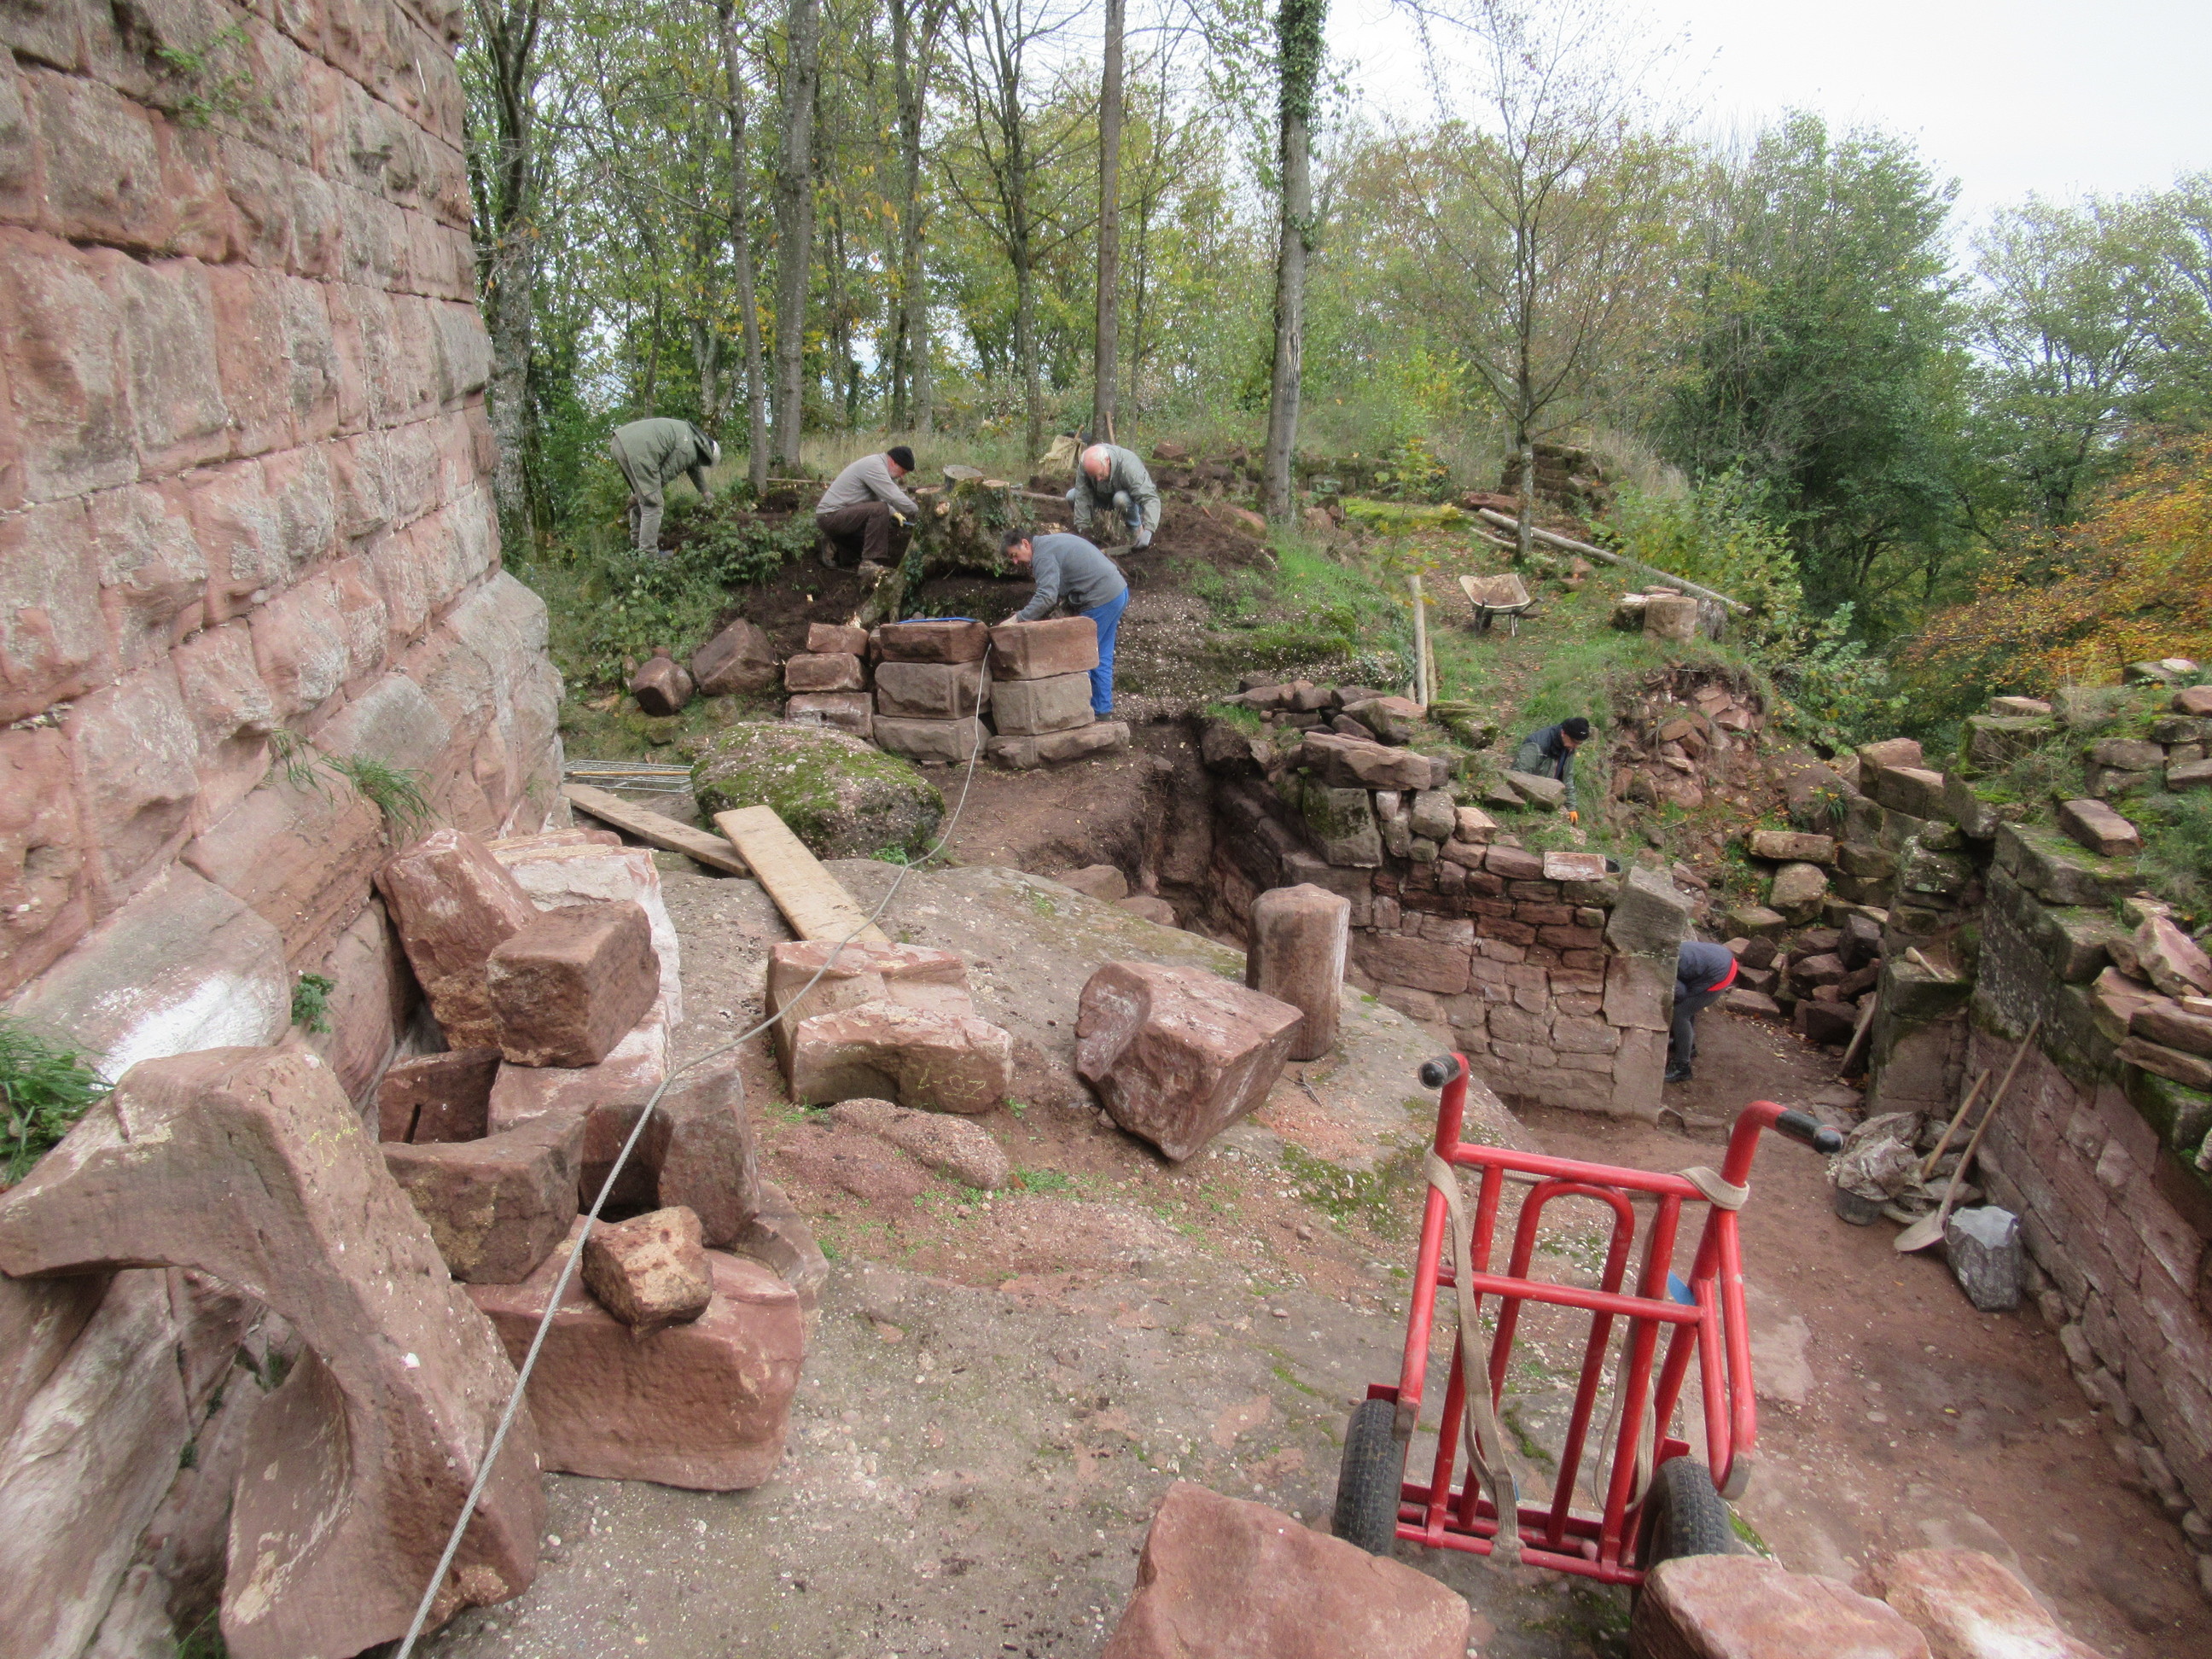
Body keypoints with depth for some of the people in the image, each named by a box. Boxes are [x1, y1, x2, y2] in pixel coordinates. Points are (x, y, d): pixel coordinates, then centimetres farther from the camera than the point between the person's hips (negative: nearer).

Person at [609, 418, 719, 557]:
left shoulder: (690, 432, 26)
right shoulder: (687, 450, -4)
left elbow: (695, 467, 43)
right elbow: (665, 475, -4)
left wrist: (705, 492, 57)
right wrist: (638, 496, 6)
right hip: (636, 451, -10)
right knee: (652, 504, -3)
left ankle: (637, 539, 37)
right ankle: (647, 553, 1)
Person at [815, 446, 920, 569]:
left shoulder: (876, 463, 14)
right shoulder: (874, 466, -17)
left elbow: (877, 498, 27)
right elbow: (896, 498, -24)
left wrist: (893, 512, 11)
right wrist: (917, 513, -11)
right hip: (830, 516, -10)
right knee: (879, 510, -26)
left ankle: (835, 547, 16)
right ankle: (870, 562, -23)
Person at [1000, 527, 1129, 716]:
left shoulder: (1043, 556, -14)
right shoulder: (1053, 542, 19)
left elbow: (1046, 597, -27)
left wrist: (1017, 619, -26)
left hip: (1101, 600, -10)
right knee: (1101, 658, 15)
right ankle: (1102, 710, 21)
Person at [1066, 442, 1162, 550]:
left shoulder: (1128, 467, -39)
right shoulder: (1084, 465, -27)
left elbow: (1151, 499, -42)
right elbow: (1082, 497, -25)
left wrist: (1148, 530, -53)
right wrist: (1082, 527, -29)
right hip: (1104, 496, 4)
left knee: (1121, 499, -39)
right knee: (1071, 496, -17)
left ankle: (1136, 528, -12)